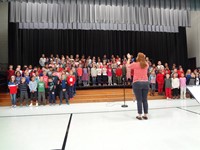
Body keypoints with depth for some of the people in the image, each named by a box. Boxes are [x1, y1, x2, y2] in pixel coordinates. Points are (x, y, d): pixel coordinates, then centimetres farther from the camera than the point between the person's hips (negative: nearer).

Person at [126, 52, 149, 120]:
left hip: (137, 83, -4)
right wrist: (143, 58, 32)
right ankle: (145, 115, 15)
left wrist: (129, 58, 25)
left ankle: (139, 115, 4)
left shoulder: (135, 64, -6)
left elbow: (127, 66, 12)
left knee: (139, 100, -1)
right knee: (145, 100, 8)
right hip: (145, 83, 4)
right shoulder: (146, 64, 6)